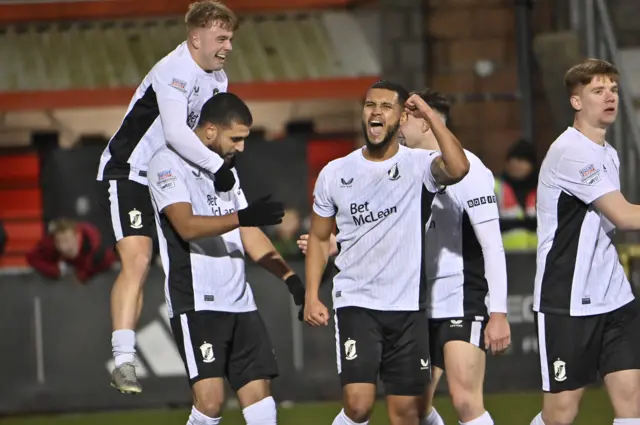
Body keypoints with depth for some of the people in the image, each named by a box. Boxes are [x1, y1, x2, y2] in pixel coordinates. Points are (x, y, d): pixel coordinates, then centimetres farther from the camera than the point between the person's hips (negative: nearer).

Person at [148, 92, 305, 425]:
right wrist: (241, 217, -31)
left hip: (239, 303, 8)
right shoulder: (168, 163, -6)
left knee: (259, 395, 2)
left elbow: (249, 234, 23)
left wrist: (289, 276, 13)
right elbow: (187, 226, -20)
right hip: (196, 301, -8)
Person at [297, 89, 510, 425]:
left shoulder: (466, 169, -12)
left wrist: (498, 313, -21)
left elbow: (492, 246, -16)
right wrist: (336, 245, 16)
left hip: (463, 302, -9)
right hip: (422, 308, 9)